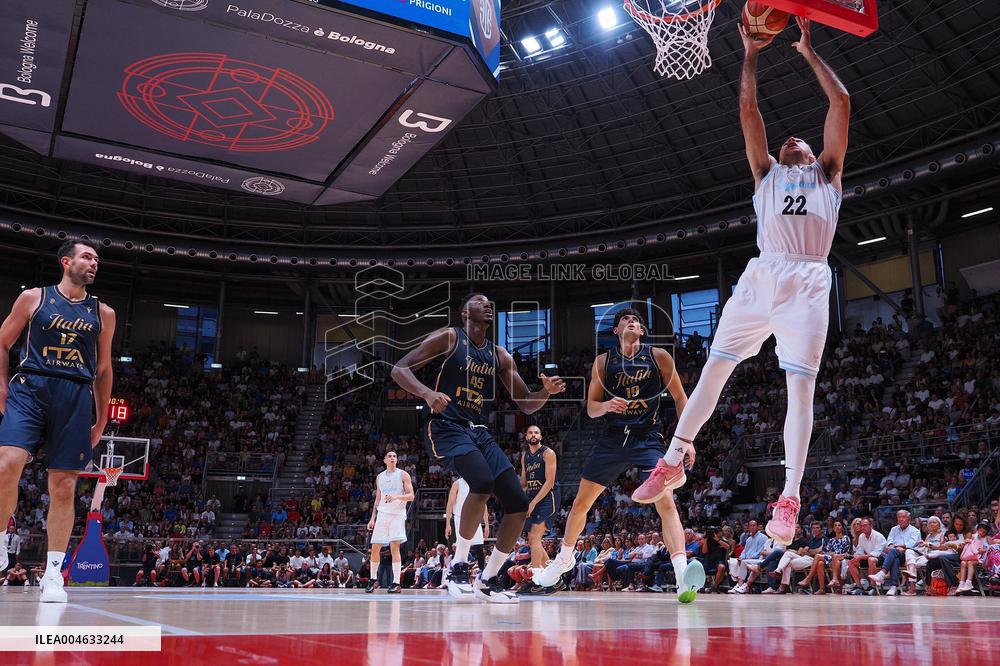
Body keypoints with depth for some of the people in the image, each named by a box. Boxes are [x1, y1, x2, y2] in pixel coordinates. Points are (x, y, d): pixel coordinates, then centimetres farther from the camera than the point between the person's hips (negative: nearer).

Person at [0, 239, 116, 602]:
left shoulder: (102, 313, 15)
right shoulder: (33, 297, 10)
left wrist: (101, 419, 16)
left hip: (76, 398, 2)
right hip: (30, 389, -2)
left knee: (64, 486, -1)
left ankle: (52, 573, 6)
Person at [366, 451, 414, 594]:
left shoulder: (403, 475, 1)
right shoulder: (380, 477, 15)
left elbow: (411, 496, -5)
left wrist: (396, 497, -22)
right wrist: (373, 518, 12)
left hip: (397, 514, -5)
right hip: (382, 514, 5)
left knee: (394, 546, -14)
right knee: (375, 548, 4)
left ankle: (397, 583, -13)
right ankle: (374, 579, 21)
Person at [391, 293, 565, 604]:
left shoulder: (500, 355, 15)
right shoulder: (450, 337, -1)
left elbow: (527, 405, 16)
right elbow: (399, 369, -7)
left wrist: (547, 391, -7)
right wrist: (427, 393, -26)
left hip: (480, 432, 7)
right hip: (447, 428, -6)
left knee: (518, 503, -4)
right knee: (483, 482, -33)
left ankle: (487, 580, 12)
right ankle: (457, 566, -15)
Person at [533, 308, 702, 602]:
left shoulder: (658, 356, -2)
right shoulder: (603, 361, 3)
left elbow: (680, 398, 3)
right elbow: (591, 408, 5)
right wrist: (606, 405, -19)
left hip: (649, 439, -2)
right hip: (613, 439, 3)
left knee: (666, 502, -20)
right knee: (581, 502, 8)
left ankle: (683, 576, -23)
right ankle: (564, 558, 32)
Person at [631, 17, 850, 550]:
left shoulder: (827, 174, 24)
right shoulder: (766, 173, 27)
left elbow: (842, 104, 16)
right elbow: (749, 112, 18)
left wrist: (809, 52, 22)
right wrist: (750, 56, 21)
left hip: (809, 282, -1)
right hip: (762, 275, 2)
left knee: (800, 384, -10)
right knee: (714, 368, 0)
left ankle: (789, 500, -10)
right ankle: (672, 464, 11)